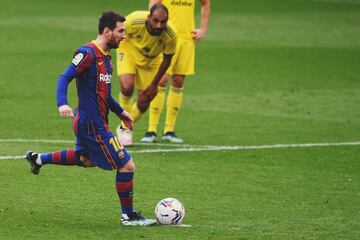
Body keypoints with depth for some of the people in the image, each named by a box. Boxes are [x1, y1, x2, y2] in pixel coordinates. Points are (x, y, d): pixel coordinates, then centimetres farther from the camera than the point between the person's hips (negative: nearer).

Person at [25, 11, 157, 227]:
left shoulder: (105, 55, 10)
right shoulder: (88, 53, -19)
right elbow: (65, 78, -23)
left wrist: (120, 112, 25)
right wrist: (62, 103, -38)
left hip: (89, 122, 11)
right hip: (93, 125, -10)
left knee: (85, 159, 35)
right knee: (126, 166, -7)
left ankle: (38, 159, 44)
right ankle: (128, 216, 6)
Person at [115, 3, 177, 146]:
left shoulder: (170, 35, -30)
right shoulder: (134, 21, -37)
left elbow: (167, 59, -12)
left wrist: (154, 84, -7)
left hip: (150, 61, 2)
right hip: (128, 52, -2)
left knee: (143, 105, 2)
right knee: (127, 87, -27)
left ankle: (124, 128, 32)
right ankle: (126, 125, -3)